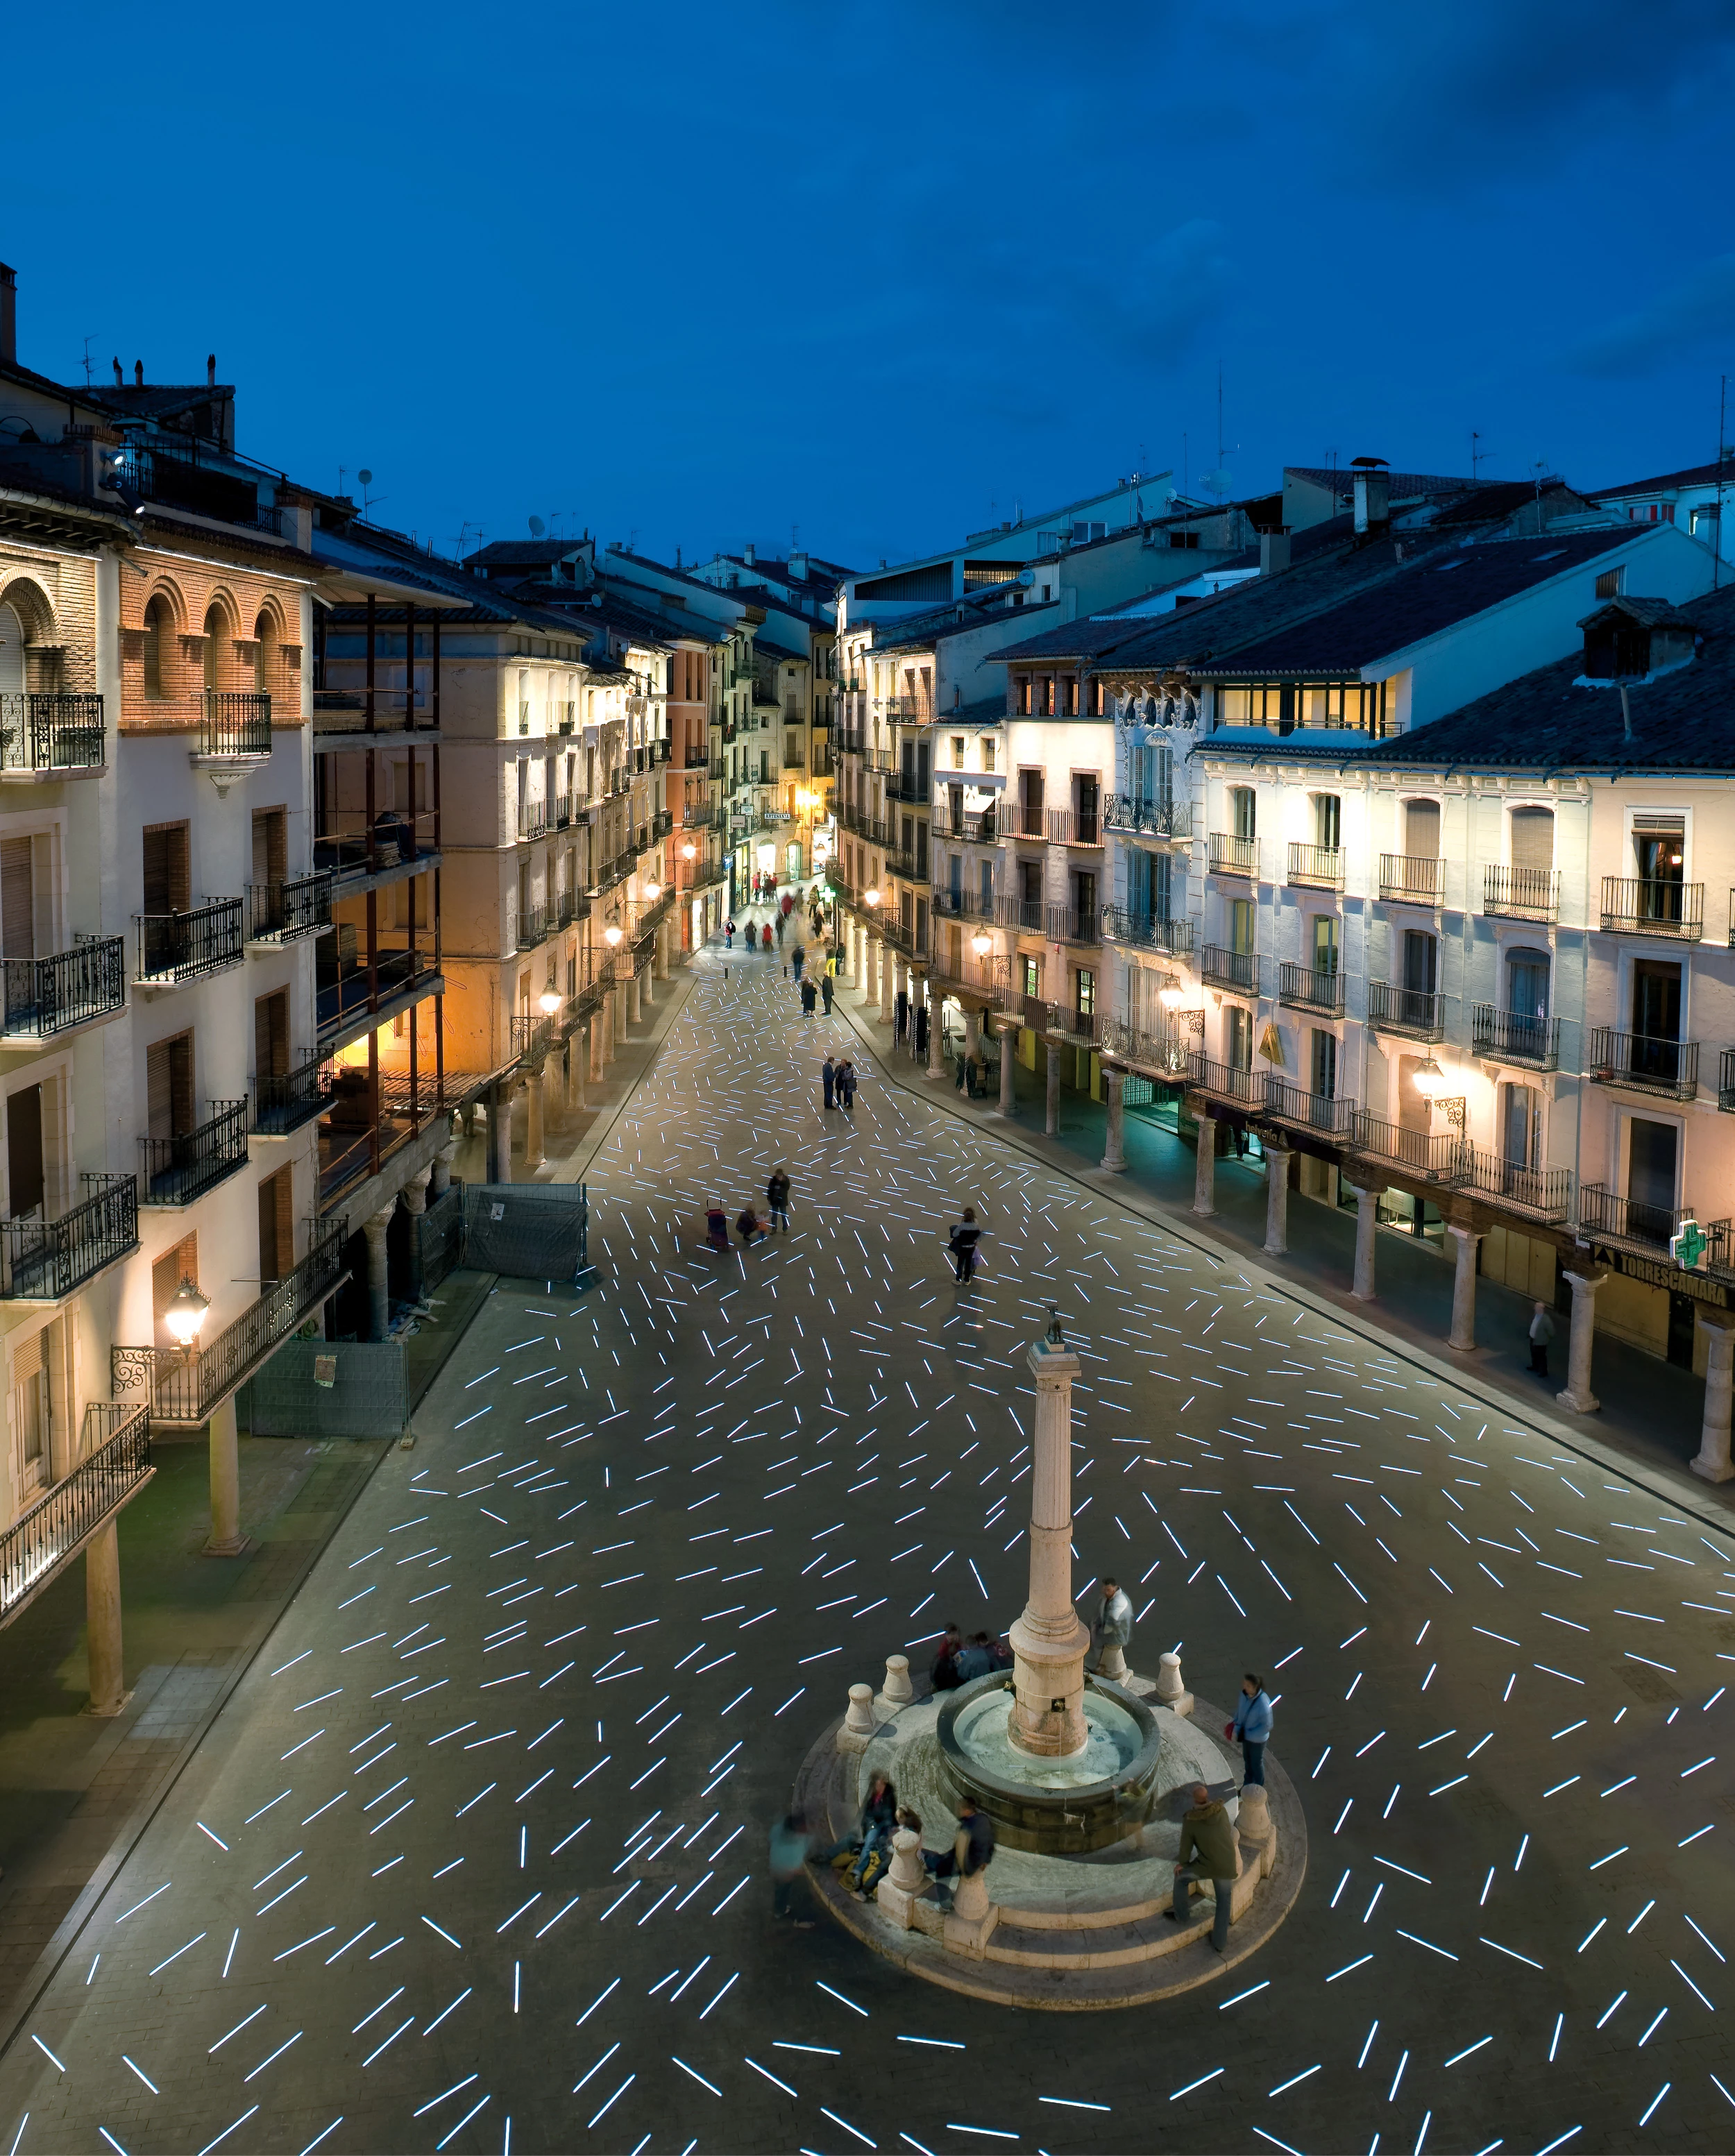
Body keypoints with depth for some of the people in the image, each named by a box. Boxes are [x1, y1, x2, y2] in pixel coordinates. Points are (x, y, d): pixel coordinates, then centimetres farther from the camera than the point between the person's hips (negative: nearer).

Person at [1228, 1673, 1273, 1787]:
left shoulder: (1263, 1704, -38)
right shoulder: (1245, 1693, -20)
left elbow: (1266, 1726, -27)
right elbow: (1240, 1709, -2)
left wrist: (1247, 1735, -22)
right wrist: (1237, 1725, -13)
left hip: (1257, 1738, -6)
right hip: (1246, 1734, 6)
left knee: (1256, 1763, 19)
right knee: (1247, 1759, 27)